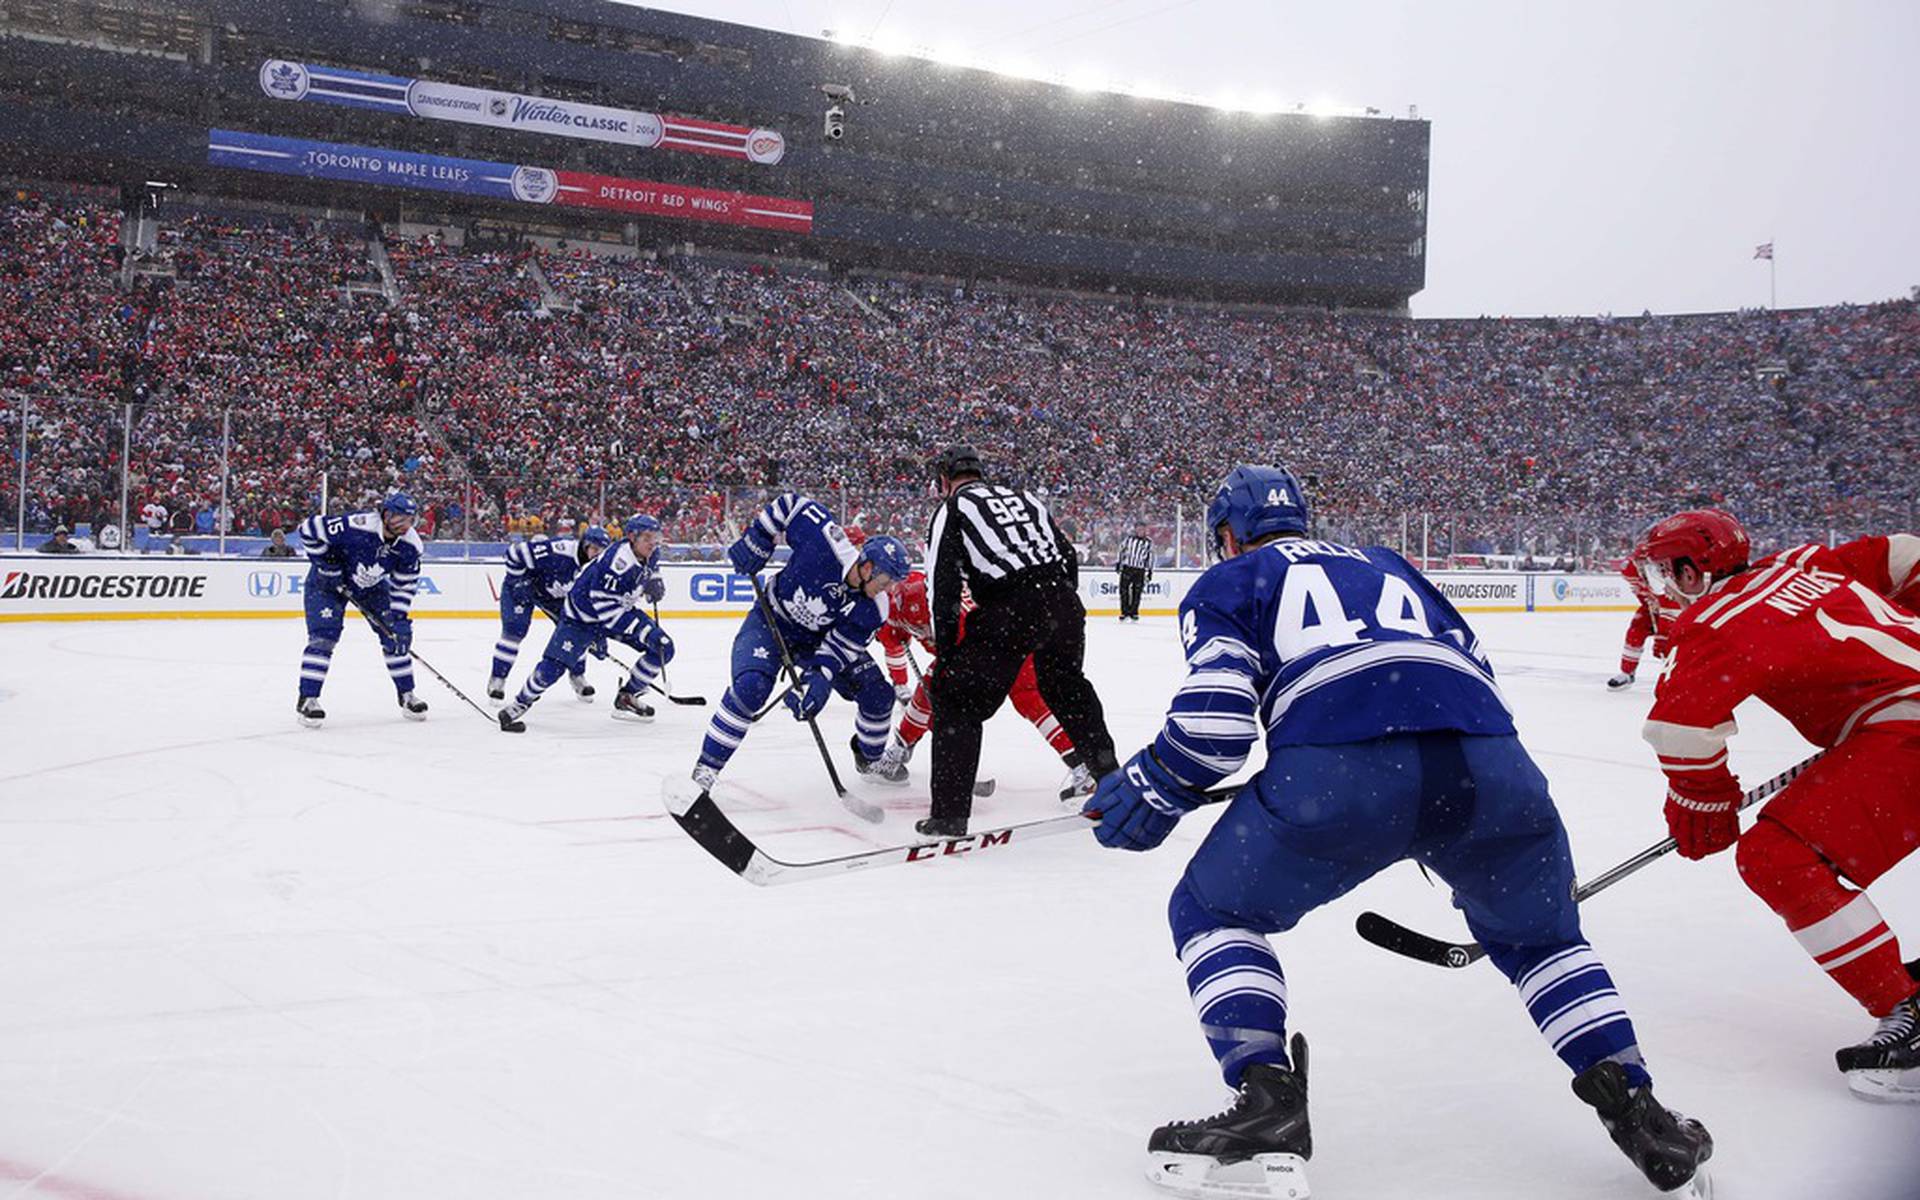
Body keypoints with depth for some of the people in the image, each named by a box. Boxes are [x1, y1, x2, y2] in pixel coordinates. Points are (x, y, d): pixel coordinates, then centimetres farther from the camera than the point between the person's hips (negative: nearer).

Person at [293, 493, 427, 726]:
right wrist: (325, 563, -24)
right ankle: (307, 698, -9)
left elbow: (403, 585, -10)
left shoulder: (410, 546, -20)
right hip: (329, 581, -5)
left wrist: (400, 618, -18)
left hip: (372, 585, 5)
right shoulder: (355, 526, -36)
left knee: (395, 635, -2)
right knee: (323, 636, -17)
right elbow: (309, 528, -25)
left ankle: (406, 695, 12)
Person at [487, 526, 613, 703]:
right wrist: (519, 582, -26)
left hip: (555, 595, 6)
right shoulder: (557, 551, -38)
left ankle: (577, 675, 18)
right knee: (515, 629, -18)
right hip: (521, 587, -6)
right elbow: (515, 552, -30)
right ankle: (497, 679, -5)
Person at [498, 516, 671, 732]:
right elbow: (604, 606, -35)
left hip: (620, 608, 7)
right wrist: (645, 630, -35)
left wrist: (653, 583, 4)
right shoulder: (618, 561, -34)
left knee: (664, 648, -4)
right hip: (582, 614, -7)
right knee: (555, 665, -17)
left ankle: (626, 697, 9)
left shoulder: (651, 554, -8)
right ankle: (520, 704, 8)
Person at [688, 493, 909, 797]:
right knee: (750, 687, -29)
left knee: (878, 695, -3)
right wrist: (756, 539, -18)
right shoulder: (824, 541, -32)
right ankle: (705, 768, -17)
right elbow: (790, 503, -17)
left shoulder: (873, 610, -20)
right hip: (771, 621, -4)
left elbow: (837, 649, -19)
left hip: (820, 636, 4)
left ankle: (870, 760, 26)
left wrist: (819, 680, -36)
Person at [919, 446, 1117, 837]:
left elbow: (942, 585, -2)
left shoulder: (952, 508, 8)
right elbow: (1068, 555, 24)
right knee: (1068, 688, 29)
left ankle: (949, 816, -3)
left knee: (957, 701, 3)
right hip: (1063, 606, 6)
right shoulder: (1025, 498, 25)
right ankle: (1110, 777, 42)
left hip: (1007, 614, -6)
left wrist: (945, 651, 2)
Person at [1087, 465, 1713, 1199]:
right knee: (1536, 935, 32)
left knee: (1212, 913, 18)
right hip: (1489, 763, 5)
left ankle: (1265, 1100, 3)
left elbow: (1218, 712, 6)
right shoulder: (1385, 565, 38)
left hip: (1334, 767, -5)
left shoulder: (1229, 582, 24)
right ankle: (1635, 1109, 20)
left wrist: (1151, 793, 21)